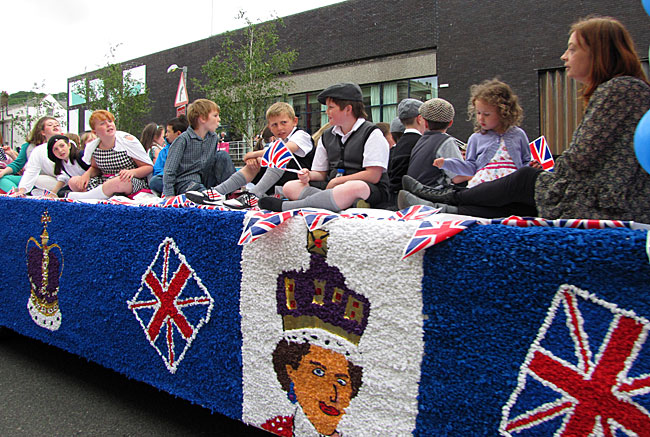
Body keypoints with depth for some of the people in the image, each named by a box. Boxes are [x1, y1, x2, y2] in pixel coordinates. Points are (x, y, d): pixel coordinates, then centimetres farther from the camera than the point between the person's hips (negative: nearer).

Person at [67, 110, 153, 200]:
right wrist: (88, 173, -2)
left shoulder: (128, 140, -9)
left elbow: (149, 167, -8)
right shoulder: (93, 147, 3)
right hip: (105, 181, 5)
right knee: (73, 181, -6)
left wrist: (132, 172, -28)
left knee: (120, 182, -40)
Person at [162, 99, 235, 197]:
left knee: (222, 155, -7)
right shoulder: (184, 139, -12)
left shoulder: (214, 137, 8)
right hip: (185, 181, -7)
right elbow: (169, 171, -11)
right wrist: (169, 196, -16)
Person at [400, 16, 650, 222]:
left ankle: (452, 198, 21)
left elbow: (581, 158, -18)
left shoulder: (620, 88, -14)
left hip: (601, 208, -8)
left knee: (524, 179, 4)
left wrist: (547, 176, 1)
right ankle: (449, 211, 17)